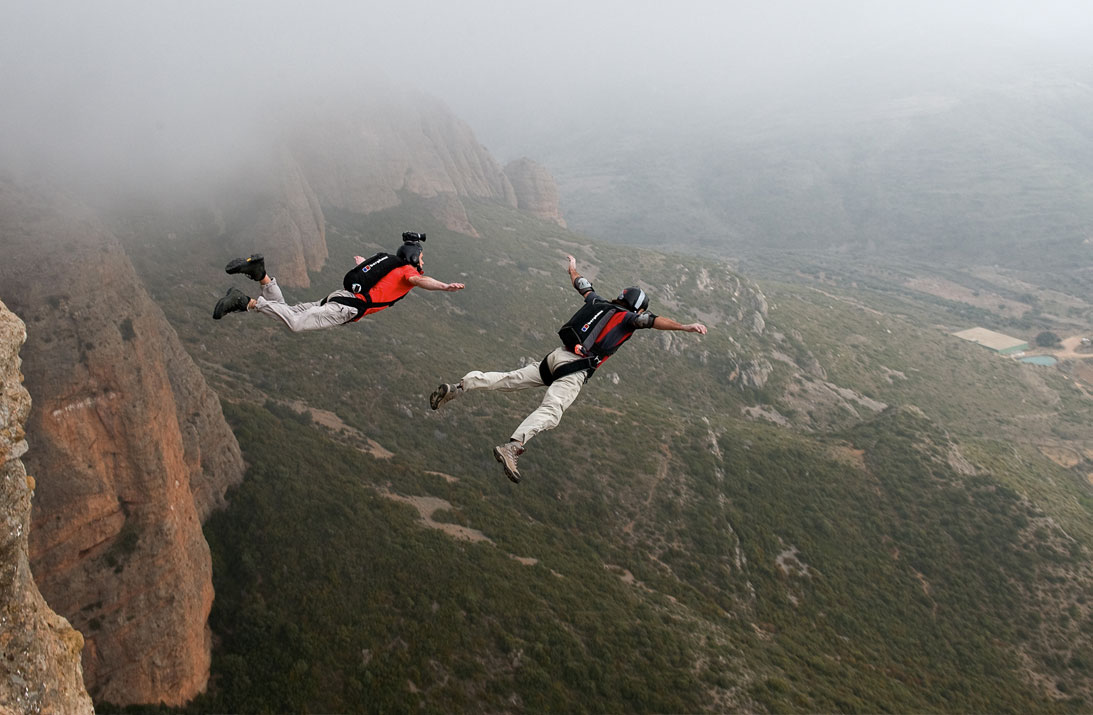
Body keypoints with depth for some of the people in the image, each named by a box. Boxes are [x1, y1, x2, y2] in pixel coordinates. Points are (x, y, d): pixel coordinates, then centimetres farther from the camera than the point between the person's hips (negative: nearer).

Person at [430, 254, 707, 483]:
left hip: (556, 356, 8)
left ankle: (457, 387, 2)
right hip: (575, 368, -8)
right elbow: (653, 321, -13)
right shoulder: (629, 317, 4)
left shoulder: (599, 304, 22)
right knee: (550, 412, -22)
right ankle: (511, 447, -42)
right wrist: (685, 326, -20)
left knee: (507, 380, 9)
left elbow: (583, 285, 37)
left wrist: (573, 267, 57)